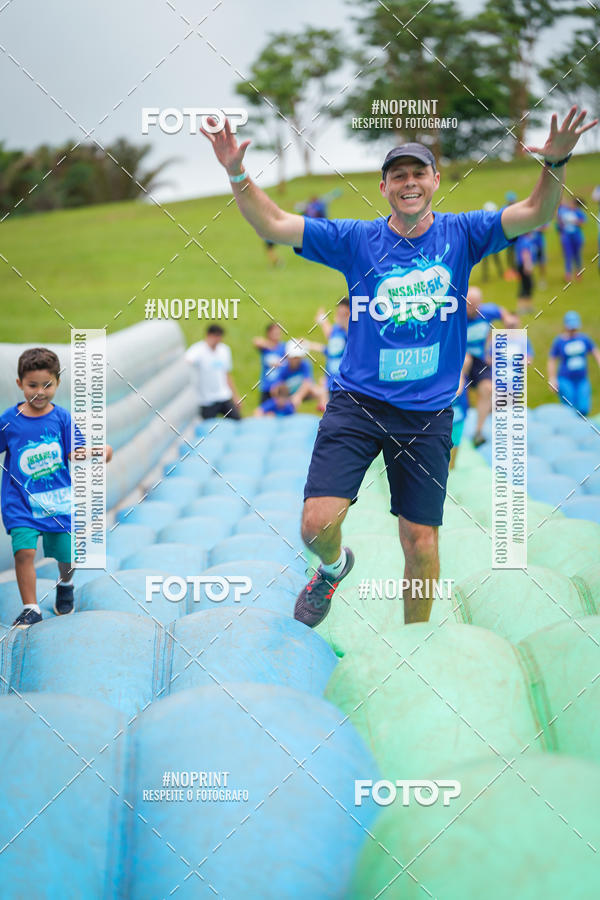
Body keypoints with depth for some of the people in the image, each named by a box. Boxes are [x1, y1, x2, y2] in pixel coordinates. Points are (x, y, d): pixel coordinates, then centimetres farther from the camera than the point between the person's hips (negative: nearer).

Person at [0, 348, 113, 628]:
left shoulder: (62, 418, -2)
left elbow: (75, 453, -8)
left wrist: (98, 455, -26)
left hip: (58, 499, 1)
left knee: (65, 554, 7)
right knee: (24, 551, -16)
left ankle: (65, 584, 42)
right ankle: (30, 608, -4)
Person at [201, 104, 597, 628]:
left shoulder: (460, 235, 3)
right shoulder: (356, 240, 2)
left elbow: (535, 214, -7)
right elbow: (273, 225, -2)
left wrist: (555, 164, -27)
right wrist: (238, 174, -18)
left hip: (427, 415, 1)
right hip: (357, 403, 0)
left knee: (421, 541, 3)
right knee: (317, 525, -12)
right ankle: (334, 565, 26)